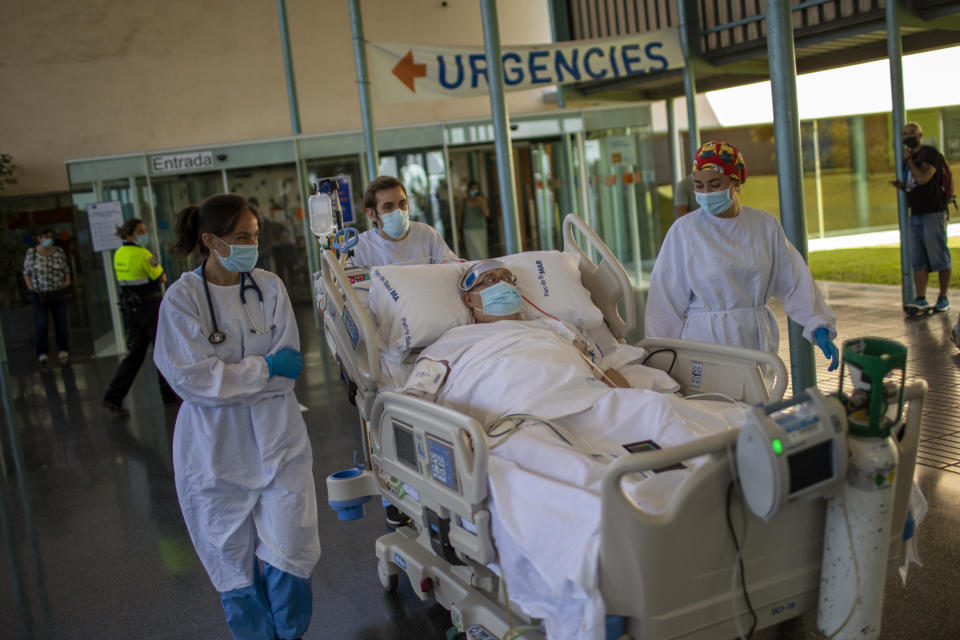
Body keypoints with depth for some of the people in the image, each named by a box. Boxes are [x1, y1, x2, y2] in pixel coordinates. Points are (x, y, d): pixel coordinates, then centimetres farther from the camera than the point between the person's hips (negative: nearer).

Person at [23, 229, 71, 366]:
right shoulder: (31, 253, -6)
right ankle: (42, 354, -5)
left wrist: (67, 281, -8)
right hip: (40, 295, -2)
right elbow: (26, 272, 5)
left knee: (61, 324, 2)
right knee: (41, 325, -11)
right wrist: (30, 287, -9)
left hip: (58, 293, 2)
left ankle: (63, 352, 16)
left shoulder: (59, 252, -2)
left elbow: (66, 270, 9)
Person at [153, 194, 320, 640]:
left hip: (276, 439, 2)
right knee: (234, 558, 10)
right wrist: (263, 368, -13)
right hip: (217, 448, -1)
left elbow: (289, 368, -4)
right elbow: (191, 378, -15)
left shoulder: (269, 288, 0)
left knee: (288, 553, 2)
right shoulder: (182, 298, -7)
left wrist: (227, 377, -14)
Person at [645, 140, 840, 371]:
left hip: (757, 343, 3)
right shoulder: (684, 231, -3)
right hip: (705, 342, -3)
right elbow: (666, 299, -2)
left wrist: (819, 327, 0)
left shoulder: (765, 226, 6)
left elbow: (795, 282, 9)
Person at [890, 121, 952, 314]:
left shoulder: (931, 154, -6)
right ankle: (921, 300, 1)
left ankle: (943, 298, 6)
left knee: (939, 257, -1)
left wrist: (908, 160, -9)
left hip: (933, 213, -8)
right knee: (918, 261, 2)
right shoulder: (910, 157, 19)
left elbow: (922, 179, -21)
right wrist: (901, 185, 5)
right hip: (915, 215, 8)